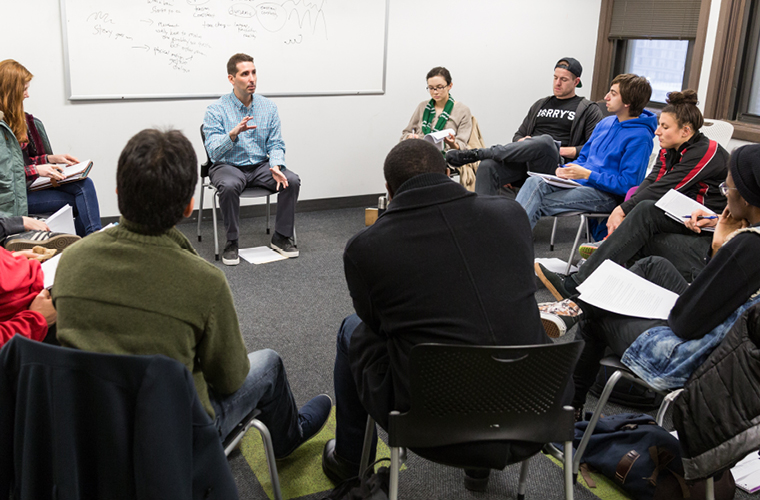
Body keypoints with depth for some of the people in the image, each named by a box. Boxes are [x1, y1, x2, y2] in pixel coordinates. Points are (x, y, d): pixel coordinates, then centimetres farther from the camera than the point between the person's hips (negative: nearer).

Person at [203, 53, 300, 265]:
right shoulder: (216, 110, -10)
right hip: (228, 166, -3)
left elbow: (276, 144, 2)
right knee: (229, 186, -37)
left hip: (260, 165, 4)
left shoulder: (268, 107, 2)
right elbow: (213, 152, -19)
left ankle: (281, 236, -4)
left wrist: (275, 167, -20)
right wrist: (233, 134, -38)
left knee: (291, 181, -22)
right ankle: (231, 242, -17)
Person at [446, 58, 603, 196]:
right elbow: (518, 135, 29)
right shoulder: (540, 104, 30)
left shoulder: (589, 110, 15)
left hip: (556, 165, -4)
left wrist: (561, 150, -11)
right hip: (524, 163, 5)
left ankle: (476, 153, -34)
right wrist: (522, 142, 4)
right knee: (487, 166, -26)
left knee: (546, 141, -39)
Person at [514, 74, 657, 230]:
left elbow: (628, 185, -16)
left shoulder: (640, 137, -12)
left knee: (540, 204, -24)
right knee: (534, 182, -20)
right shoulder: (605, 123, 15)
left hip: (606, 195, -7)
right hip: (580, 182, 7)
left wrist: (587, 174, -17)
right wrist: (566, 169, 0)